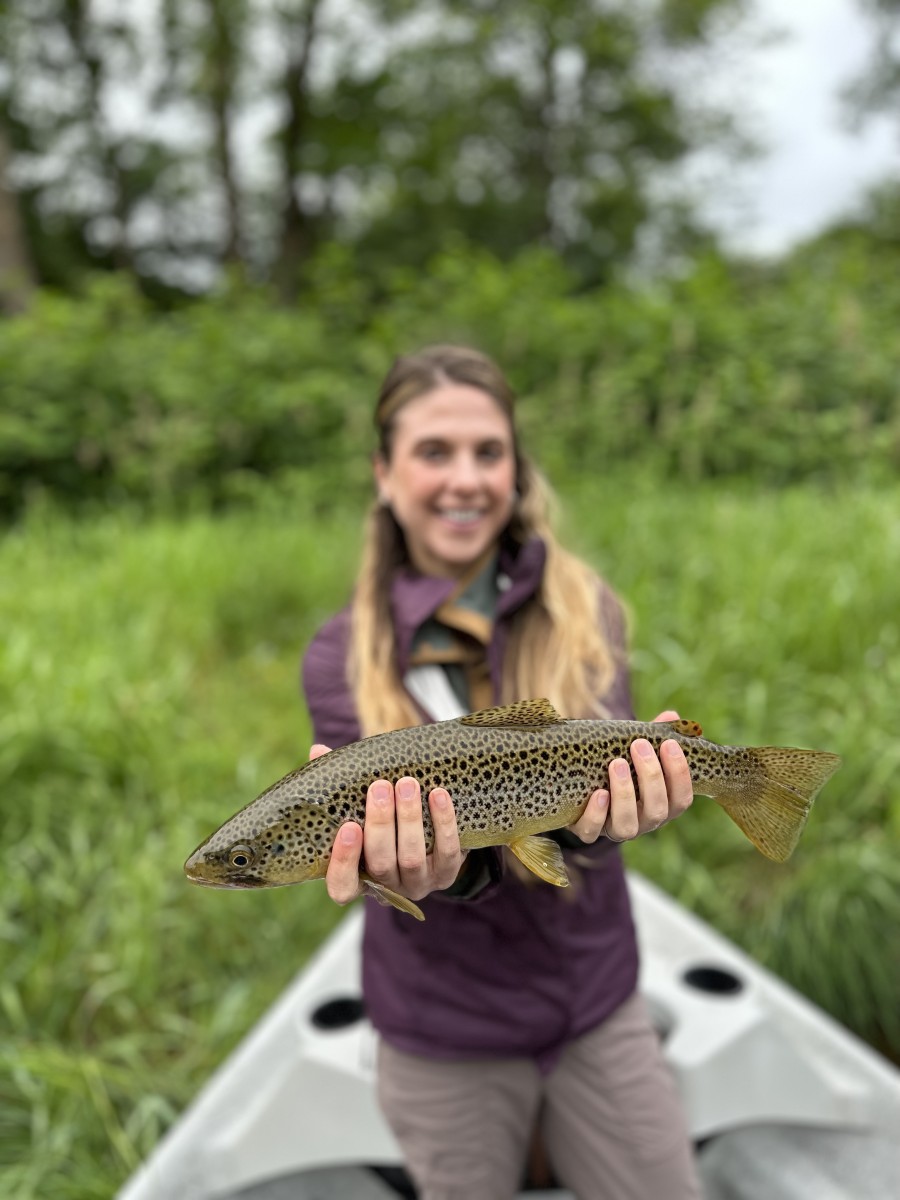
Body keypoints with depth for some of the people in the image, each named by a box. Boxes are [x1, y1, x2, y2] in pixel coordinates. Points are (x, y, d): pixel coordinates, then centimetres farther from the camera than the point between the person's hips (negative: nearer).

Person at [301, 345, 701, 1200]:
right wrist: (434, 862, -37)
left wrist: (591, 807, -41)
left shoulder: (584, 613, -7)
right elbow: (394, 845, -15)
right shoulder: (343, 658, -10)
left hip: (598, 1009, 1)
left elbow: (597, 770, -18)